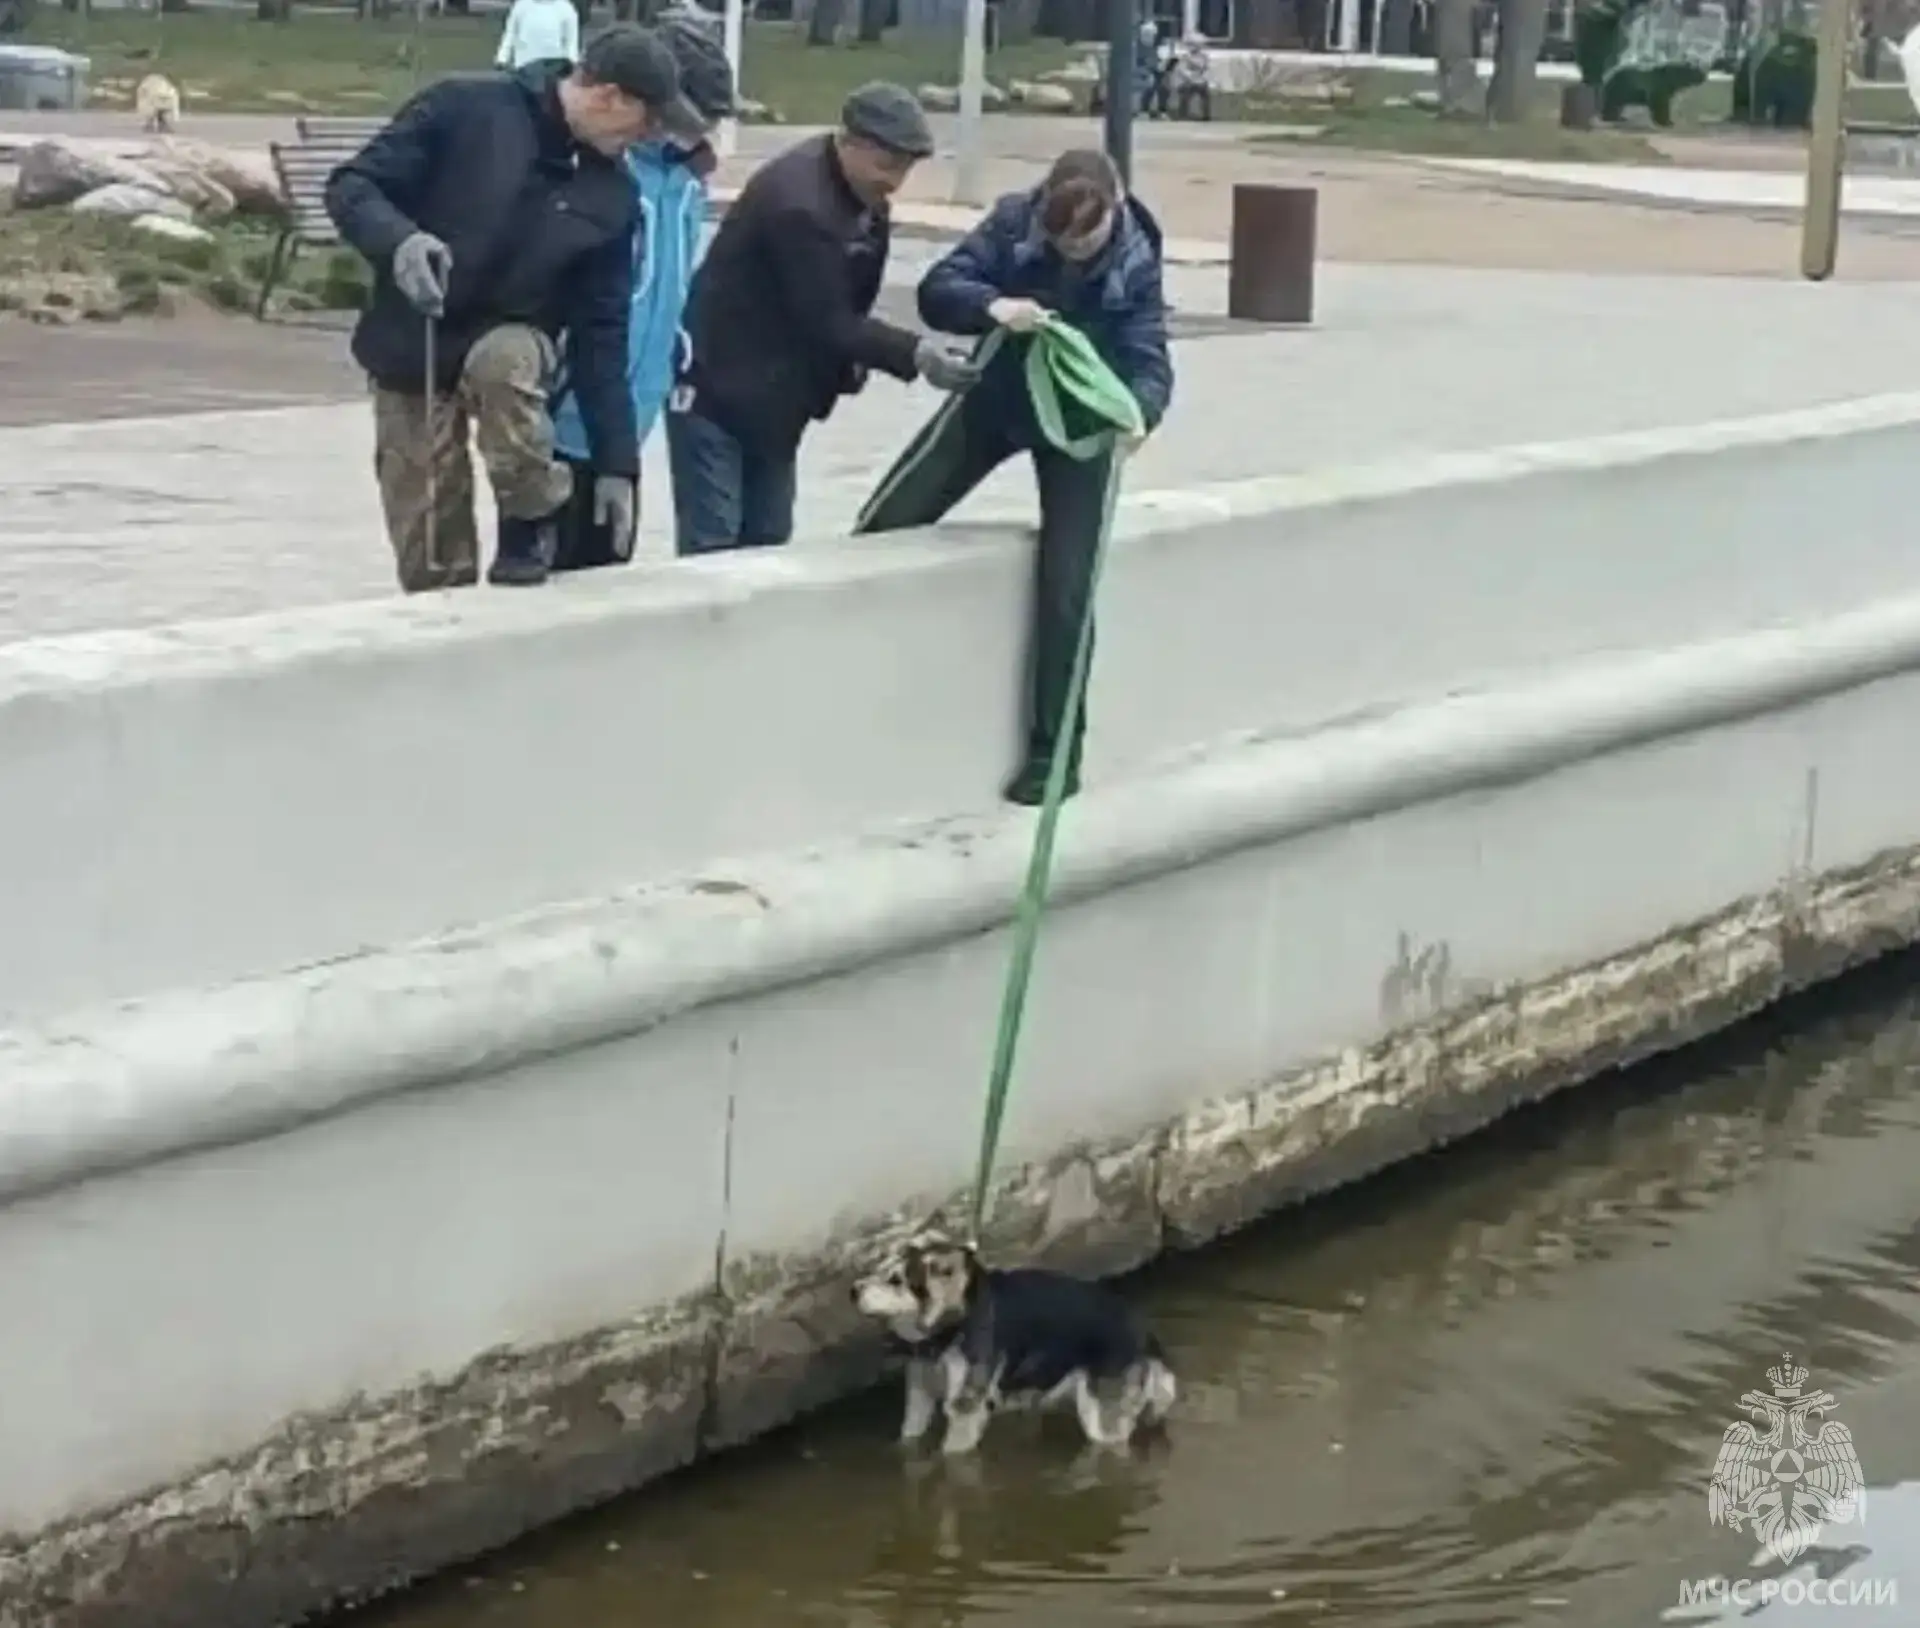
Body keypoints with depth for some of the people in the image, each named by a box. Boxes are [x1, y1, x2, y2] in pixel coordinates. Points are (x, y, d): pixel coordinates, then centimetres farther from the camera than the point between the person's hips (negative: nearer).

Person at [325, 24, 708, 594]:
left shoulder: (610, 195, -3)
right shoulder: (465, 108, -15)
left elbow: (601, 329, -1)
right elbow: (350, 185, -13)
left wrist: (615, 462, -4)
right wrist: (399, 239, -35)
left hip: (510, 343, 2)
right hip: (413, 360, -2)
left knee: (504, 361, -35)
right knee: (435, 569, -7)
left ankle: (530, 523, -12)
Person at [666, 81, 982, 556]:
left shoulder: (865, 199, 3)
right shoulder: (799, 201, -26)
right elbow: (824, 320, -26)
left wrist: (851, 361, -3)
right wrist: (915, 353, -32)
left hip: (774, 399, 9)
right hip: (716, 388, -9)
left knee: (767, 543, 8)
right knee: (712, 547, -9)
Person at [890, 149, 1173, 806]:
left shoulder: (1135, 265, -22)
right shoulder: (1013, 221, -19)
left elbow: (1148, 359, -25)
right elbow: (936, 290, -22)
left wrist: (1139, 409, -48)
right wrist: (992, 306, -44)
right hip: (995, 400, 3)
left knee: (1064, 588, -8)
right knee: (889, 523, 7)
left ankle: (1055, 749, 4)